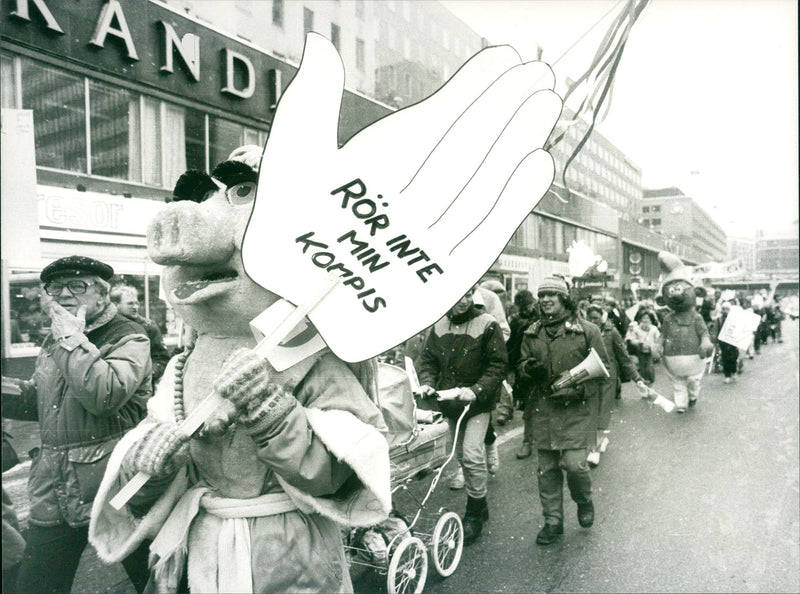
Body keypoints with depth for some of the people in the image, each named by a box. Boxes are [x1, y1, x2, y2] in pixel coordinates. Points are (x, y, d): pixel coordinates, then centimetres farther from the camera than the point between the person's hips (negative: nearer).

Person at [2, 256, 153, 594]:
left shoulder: (129, 338, -10)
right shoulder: (53, 341, 14)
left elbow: (105, 396, -27)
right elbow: (34, 400, 23)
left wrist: (73, 340, -18)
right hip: (54, 493, 7)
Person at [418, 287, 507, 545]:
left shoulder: (487, 324, -11)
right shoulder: (440, 325, 4)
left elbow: (498, 365, -11)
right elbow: (428, 359, 11)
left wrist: (476, 390, -23)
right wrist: (427, 382, -7)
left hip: (478, 402, -5)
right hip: (449, 402, 6)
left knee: (472, 454, -14)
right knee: (461, 454, 16)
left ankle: (474, 514, 6)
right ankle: (479, 506, 35)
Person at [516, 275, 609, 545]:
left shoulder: (587, 330, -2)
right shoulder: (532, 333, 11)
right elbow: (521, 363, 18)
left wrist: (577, 390, -14)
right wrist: (529, 368, -7)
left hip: (576, 409, -4)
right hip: (543, 409, 4)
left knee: (574, 462, -11)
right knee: (547, 467, 8)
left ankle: (584, 502, 23)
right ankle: (553, 521, 24)